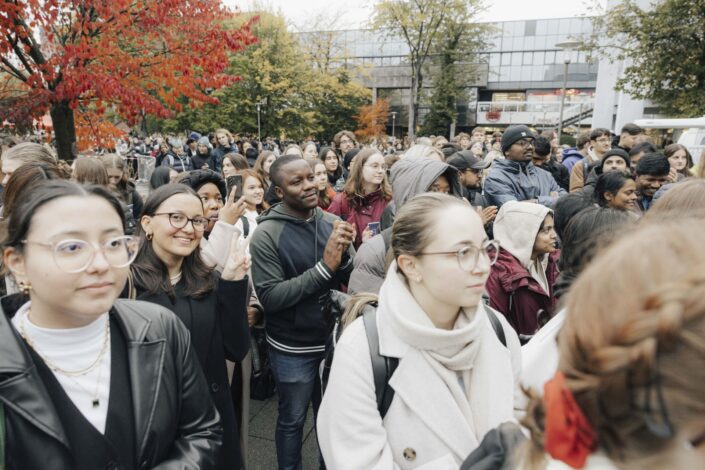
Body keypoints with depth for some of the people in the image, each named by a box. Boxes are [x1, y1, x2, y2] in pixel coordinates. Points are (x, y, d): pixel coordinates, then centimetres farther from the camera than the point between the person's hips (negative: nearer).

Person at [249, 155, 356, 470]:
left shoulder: (332, 223, -5)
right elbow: (270, 297, -21)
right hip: (292, 349, -4)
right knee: (292, 420, 17)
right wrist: (324, 267, -29)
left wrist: (344, 257, -25)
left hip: (334, 339, 4)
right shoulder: (266, 234, -16)